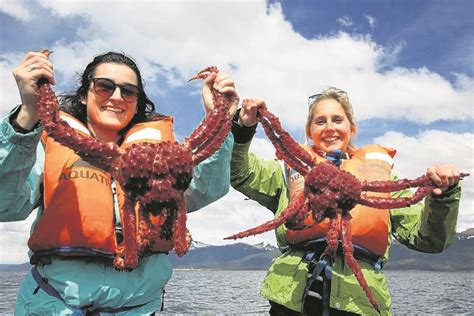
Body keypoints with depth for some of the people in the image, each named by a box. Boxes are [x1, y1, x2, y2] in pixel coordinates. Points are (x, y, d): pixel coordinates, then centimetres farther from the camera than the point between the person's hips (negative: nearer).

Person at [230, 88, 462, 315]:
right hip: (291, 296, 0)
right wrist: (243, 128, -9)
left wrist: (444, 194, -5)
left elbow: (429, 239, 12)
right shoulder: (294, 167, 16)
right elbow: (240, 174, 5)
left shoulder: (379, 173, 15)